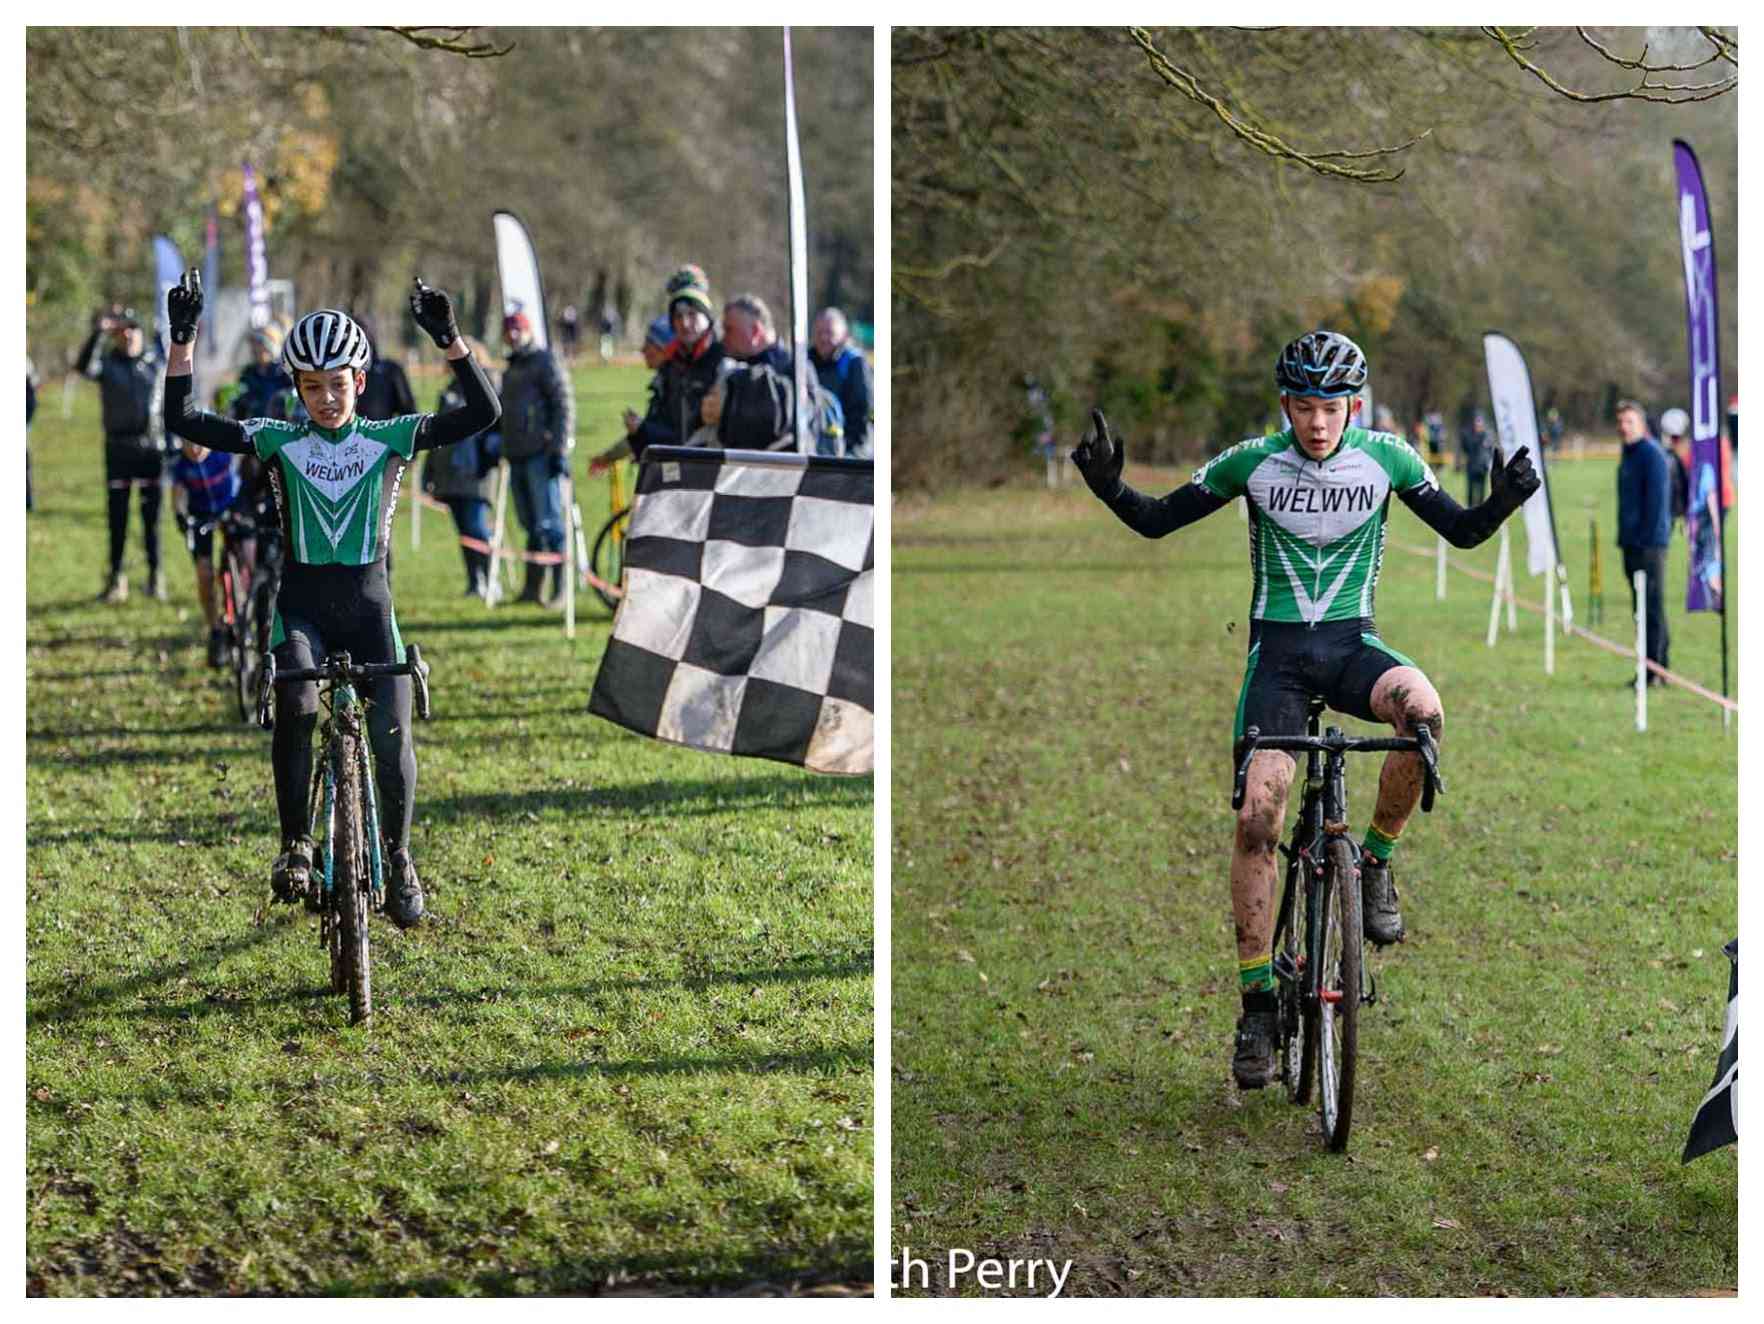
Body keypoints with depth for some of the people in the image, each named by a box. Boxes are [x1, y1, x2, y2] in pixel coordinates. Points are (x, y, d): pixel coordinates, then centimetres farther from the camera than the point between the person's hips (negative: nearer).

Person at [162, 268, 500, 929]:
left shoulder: (391, 438, 1)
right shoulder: (277, 441, 3)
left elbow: (483, 411, -9)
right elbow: (183, 421, -5)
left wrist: (449, 338, -21)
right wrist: (183, 341, -15)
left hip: (368, 604, 1)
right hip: (301, 604, -1)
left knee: (392, 733, -12)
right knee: (296, 707, -28)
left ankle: (397, 857, 9)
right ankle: (295, 844, -15)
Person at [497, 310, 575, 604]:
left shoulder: (545, 362, -3)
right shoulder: (511, 369, 22)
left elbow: (564, 405, -10)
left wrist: (559, 449, -16)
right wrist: (501, 449, 22)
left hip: (542, 455, -8)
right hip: (517, 456, 8)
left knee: (549, 524, -9)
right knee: (531, 526, 10)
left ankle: (560, 587, -7)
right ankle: (533, 588, 12)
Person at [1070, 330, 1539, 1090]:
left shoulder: (1387, 459, -4)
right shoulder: (1251, 462, -6)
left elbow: (1463, 532, 4)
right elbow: (1156, 522, -1)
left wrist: (1503, 501, -18)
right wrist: (1108, 487, -21)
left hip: (1351, 642, 0)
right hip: (1277, 649, 0)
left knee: (1420, 707, -34)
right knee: (1258, 816, -14)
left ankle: (1374, 863, -10)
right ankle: (1257, 1005, -5)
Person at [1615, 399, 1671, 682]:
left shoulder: (1652, 454, -12)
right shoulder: (1628, 453, 17)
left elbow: (1658, 500, -17)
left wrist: (1647, 537, -20)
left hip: (1649, 544, -10)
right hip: (1632, 542, 10)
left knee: (1652, 607, -7)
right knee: (1642, 608, 11)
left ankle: (1655, 671, -6)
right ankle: (1655, 669, 16)